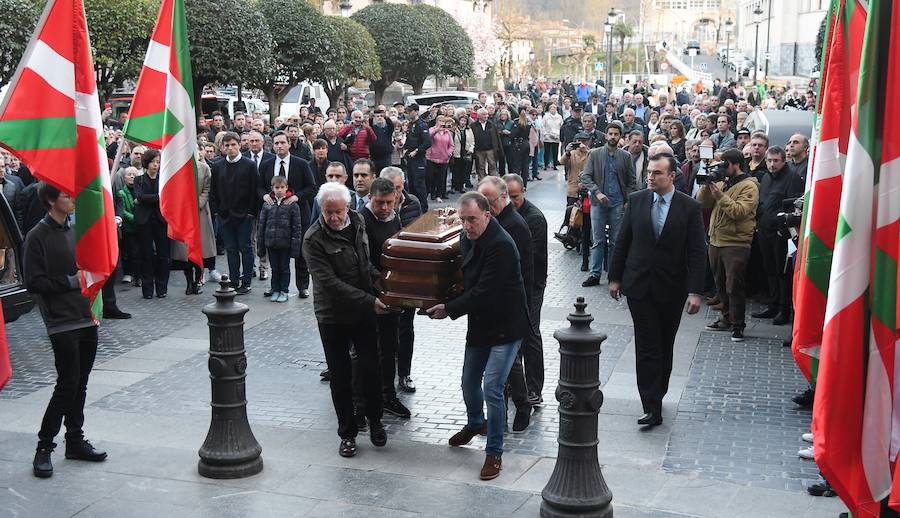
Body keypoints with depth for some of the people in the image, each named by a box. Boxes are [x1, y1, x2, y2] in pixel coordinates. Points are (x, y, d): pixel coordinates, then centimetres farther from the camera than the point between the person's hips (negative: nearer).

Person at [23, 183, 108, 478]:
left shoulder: (75, 229, 11)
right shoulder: (38, 236, -9)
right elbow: (34, 283, -13)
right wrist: (72, 281, -14)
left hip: (87, 319, 7)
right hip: (62, 323, -7)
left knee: (79, 385, 12)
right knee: (67, 385, -6)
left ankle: (75, 440, 22)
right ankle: (44, 447, 5)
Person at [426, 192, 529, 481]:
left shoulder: (501, 245, -25)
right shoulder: (468, 238, 3)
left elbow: (484, 293, -26)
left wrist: (449, 309, -19)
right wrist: (451, 306, 4)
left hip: (505, 327, -8)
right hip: (479, 324, 8)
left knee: (491, 388, -10)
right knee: (469, 384, 19)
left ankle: (494, 453, 5)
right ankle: (475, 424, 49)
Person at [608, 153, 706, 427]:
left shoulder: (689, 207, -6)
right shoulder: (636, 200, 0)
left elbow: (697, 251, -7)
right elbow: (622, 241, 7)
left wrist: (695, 291, -14)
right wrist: (615, 277, 8)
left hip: (672, 288, 0)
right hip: (639, 285, 0)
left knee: (665, 346, 12)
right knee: (647, 347, -4)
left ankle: (657, 396, 29)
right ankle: (652, 408, -4)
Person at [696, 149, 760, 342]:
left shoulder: (749, 187, -9)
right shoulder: (722, 182, 14)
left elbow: (739, 211, -22)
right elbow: (702, 202, 8)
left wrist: (720, 196, -22)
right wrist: (707, 186, -7)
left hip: (736, 244, -8)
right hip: (716, 241, 8)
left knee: (734, 286, -3)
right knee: (721, 283, 16)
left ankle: (737, 324, 5)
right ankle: (727, 318, 29)